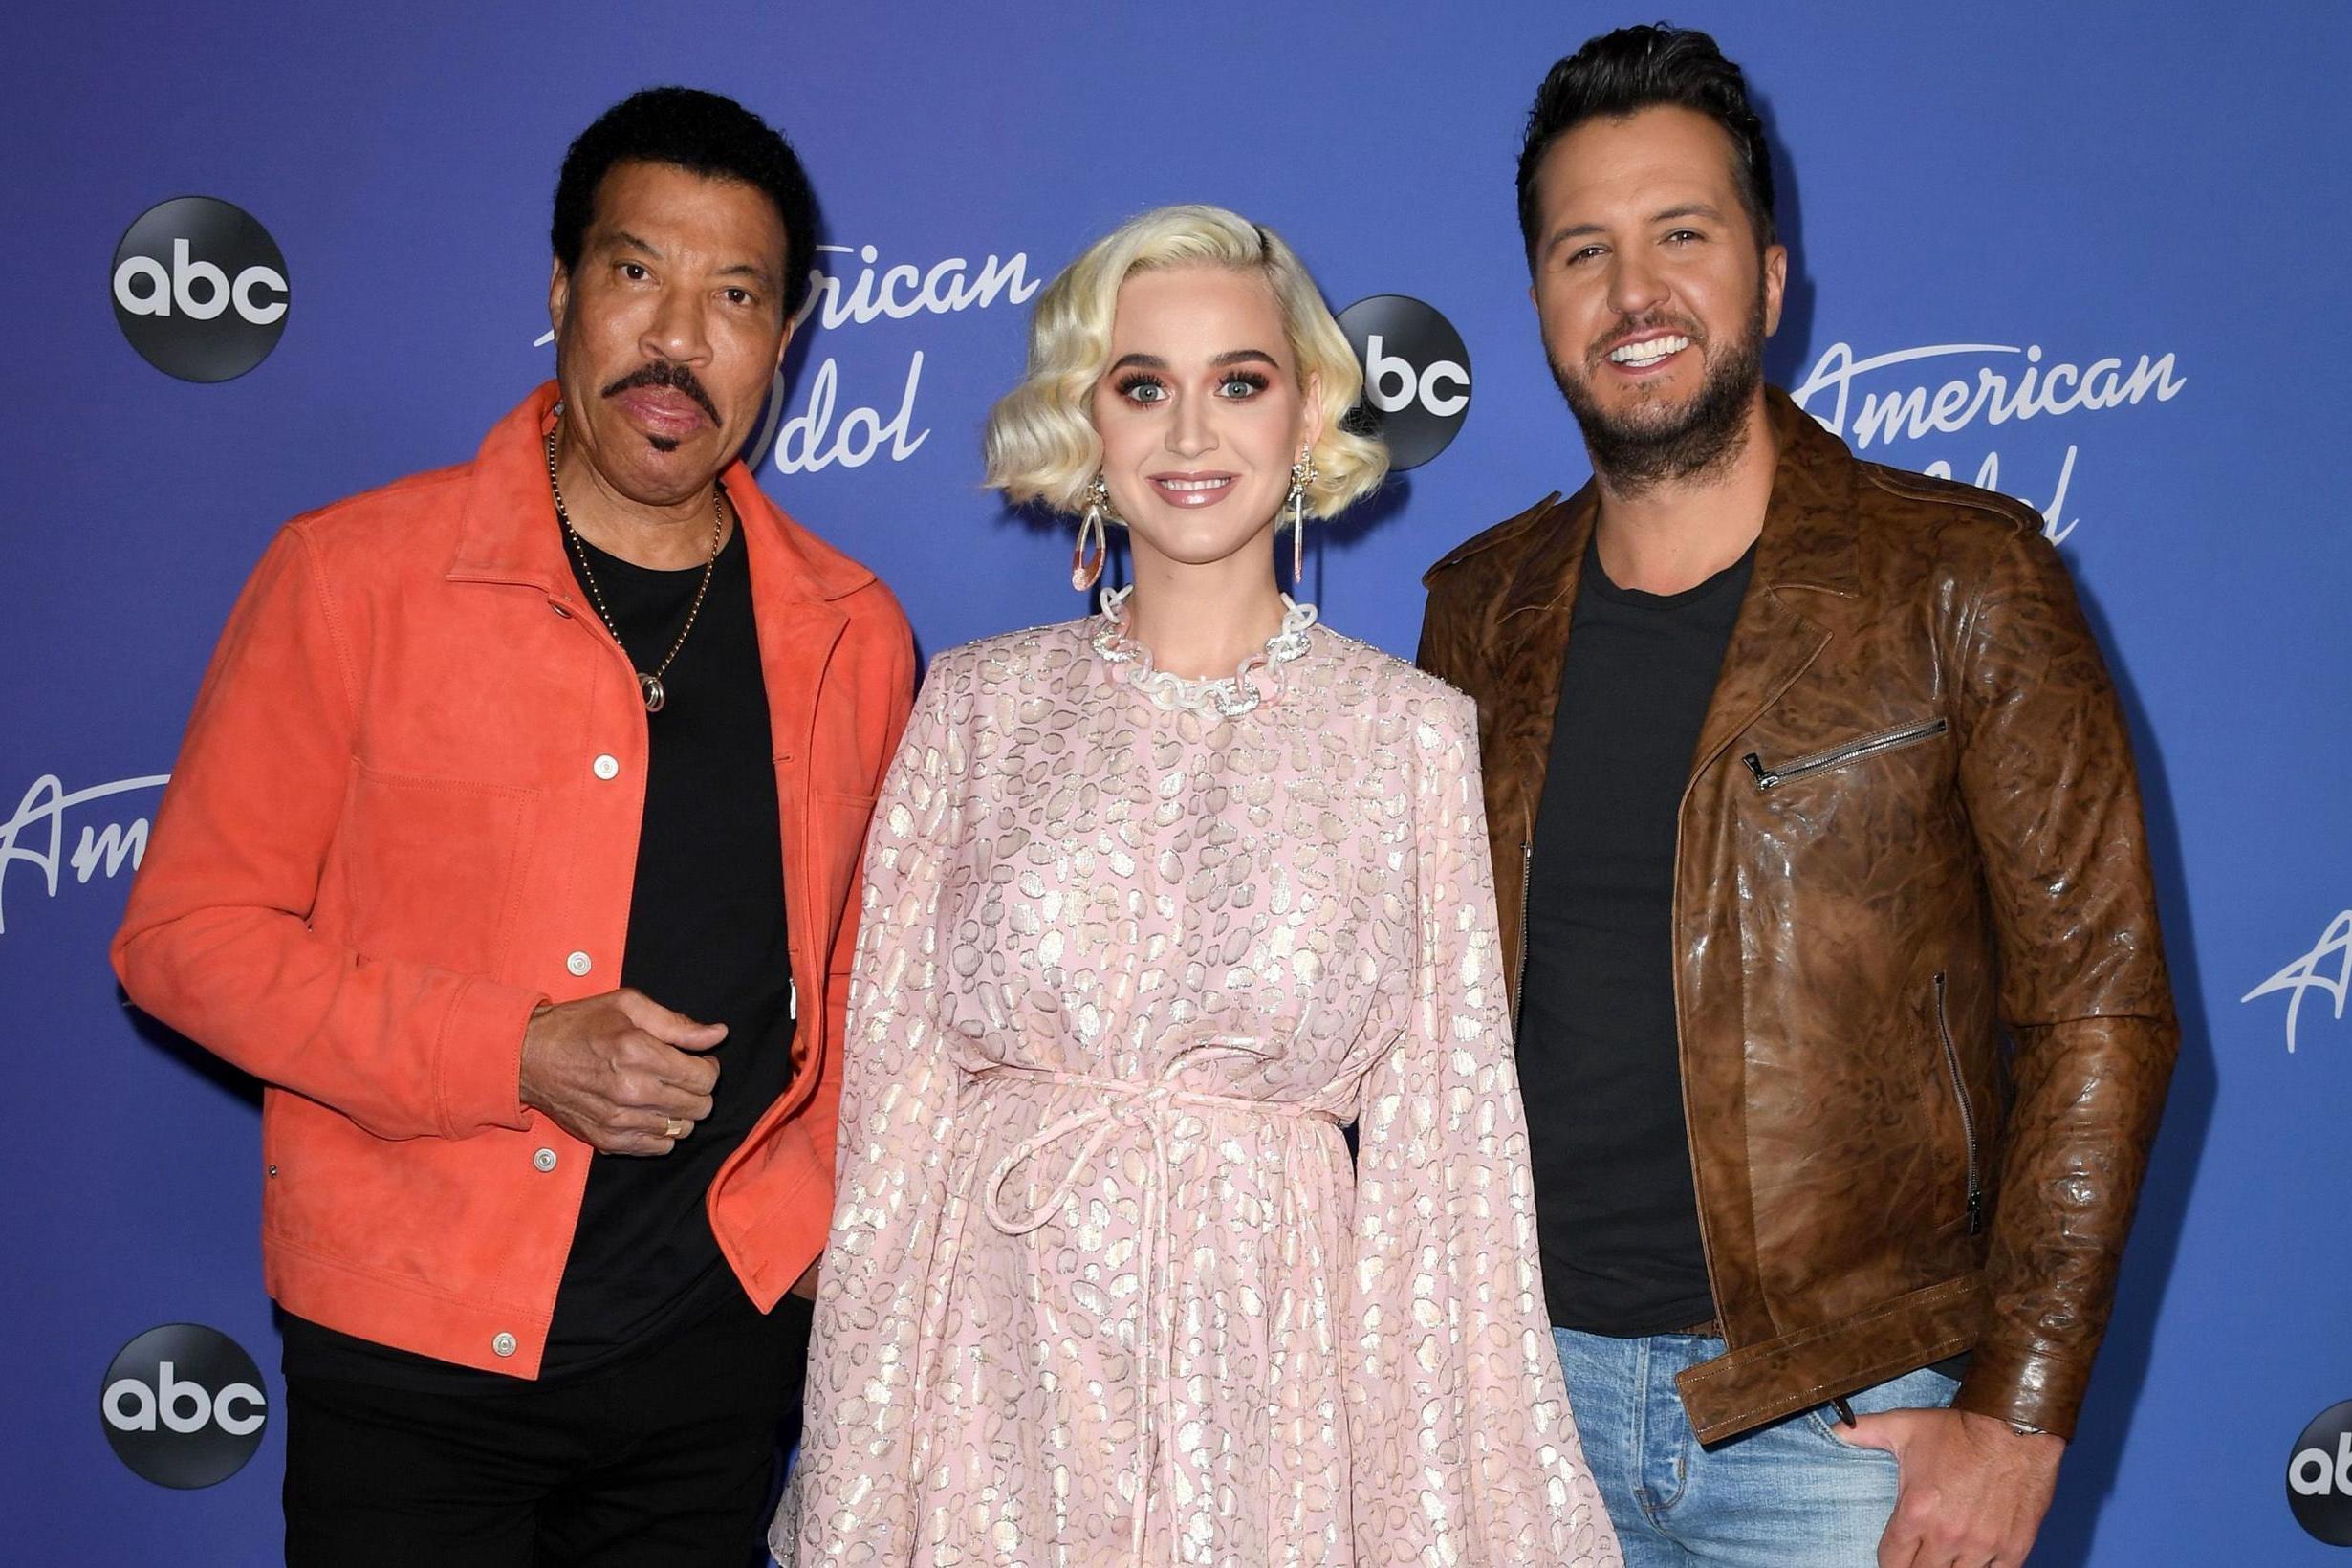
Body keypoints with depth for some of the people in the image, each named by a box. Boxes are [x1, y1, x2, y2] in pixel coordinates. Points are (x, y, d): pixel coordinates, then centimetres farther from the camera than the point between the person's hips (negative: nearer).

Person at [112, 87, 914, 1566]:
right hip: (410, 1347, -2)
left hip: (717, 1349, 3)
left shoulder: (853, 636, 2)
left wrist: (816, 1202, -2)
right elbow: (187, 931, -6)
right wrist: (514, 1053, -16)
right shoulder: (353, 574, -6)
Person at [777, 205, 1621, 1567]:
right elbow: (895, 1087, 3)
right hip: (1000, 1355, 1)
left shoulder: (1415, 734, 1)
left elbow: (1444, 1132, 2)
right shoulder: (980, 706, 3)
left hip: (1266, 1371, 0)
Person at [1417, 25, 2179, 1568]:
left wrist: (2018, 1416, -12)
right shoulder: (1483, 610, 5)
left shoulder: (1961, 581, -6)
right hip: (1536, 1384, 3)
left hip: (1848, 1419, -3)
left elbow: (2100, 1001, -7)